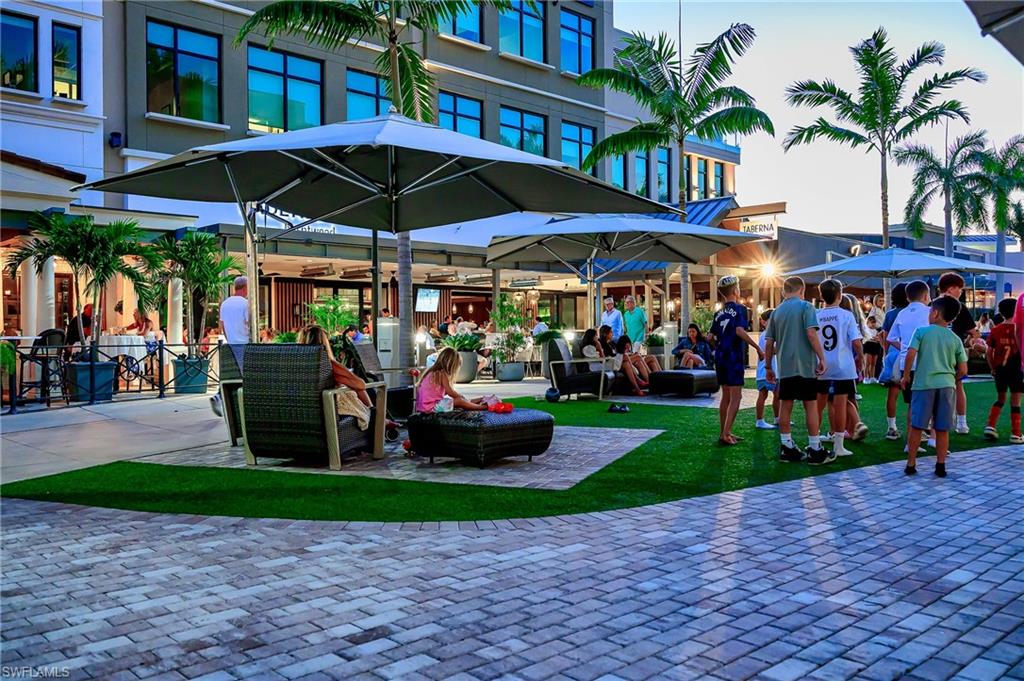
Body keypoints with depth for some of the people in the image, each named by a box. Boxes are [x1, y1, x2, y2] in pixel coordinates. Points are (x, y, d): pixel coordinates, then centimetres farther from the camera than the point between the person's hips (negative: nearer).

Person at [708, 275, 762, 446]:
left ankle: (724, 432, 19)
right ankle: (725, 434, -11)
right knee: (736, 396, -5)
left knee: (726, 396, 15)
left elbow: (710, 335, 9)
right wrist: (758, 348, -19)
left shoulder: (719, 313, 11)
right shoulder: (739, 309, -8)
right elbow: (739, 331, -23)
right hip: (734, 357, -7)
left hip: (720, 357, 7)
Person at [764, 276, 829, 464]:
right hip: (805, 365, -5)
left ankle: (787, 448, 14)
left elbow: (769, 343, 10)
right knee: (811, 405, 2)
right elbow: (811, 334, -15)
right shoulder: (805, 306, -4)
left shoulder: (777, 311, 10)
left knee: (785, 405, 8)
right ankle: (815, 451, 5)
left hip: (784, 367, 5)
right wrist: (822, 358, -10)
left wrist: (768, 367, 18)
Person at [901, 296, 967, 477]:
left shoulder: (921, 331, -2)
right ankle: (940, 466, 12)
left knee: (916, 426, 5)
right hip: (947, 385, 2)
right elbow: (963, 370, 3)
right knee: (942, 429, 8)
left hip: (923, 383, -2)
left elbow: (910, 354, -13)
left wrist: (906, 376, 1)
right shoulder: (955, 339, 5)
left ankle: (911, 464, 10)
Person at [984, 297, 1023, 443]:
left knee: (1000, 398, 19)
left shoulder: (995, 330, 0)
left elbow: (989, 352, 1)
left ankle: (990, 426, 7)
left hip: (1000, 369, 3)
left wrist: (993, 368, 11)